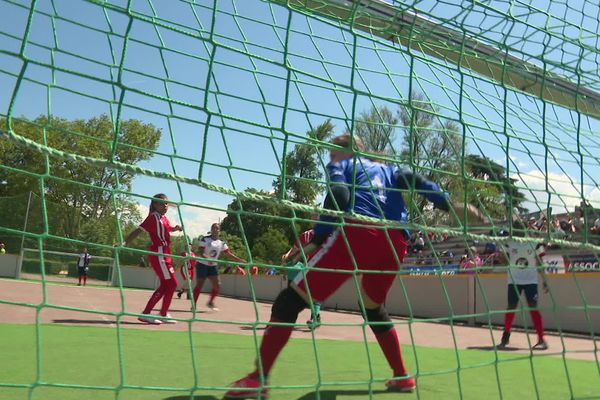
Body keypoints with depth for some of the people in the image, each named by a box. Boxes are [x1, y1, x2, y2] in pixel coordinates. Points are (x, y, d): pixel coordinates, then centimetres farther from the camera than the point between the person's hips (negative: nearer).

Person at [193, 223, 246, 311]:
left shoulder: (221, 242, 3)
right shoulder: (205, 239, -11)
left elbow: (228, 253, 4)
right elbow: (200, 251, -20)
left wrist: (239, 260, -6)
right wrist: (207, 259, -38)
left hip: (213, 266, 5)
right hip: (203, 265, -5)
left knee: (217, 285, -4)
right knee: (199, 285, -3)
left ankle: (210, 302, 13)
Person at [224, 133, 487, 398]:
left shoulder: (339, 167, 20)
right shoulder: (387, 169, 34)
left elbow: (338, 196, -1)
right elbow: (415, 182, 16)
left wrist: (316, 240, -2)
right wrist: (450, 206, 8)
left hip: (357, 233, -6)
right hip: (395, 243, 6)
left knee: (291, 300, -1)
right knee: (373, 308, 31)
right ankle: (402, 376, 32)